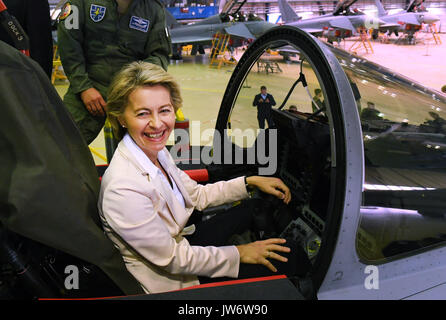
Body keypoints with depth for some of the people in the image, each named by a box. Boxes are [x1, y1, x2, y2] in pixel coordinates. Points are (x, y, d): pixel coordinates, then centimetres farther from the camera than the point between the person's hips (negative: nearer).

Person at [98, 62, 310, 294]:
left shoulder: (156, 151, -7)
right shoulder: (123, 189, -33)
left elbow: (197, 195, 7)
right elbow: (173, 260, -24)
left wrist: (250, 182, 1)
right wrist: (239, 253, -17)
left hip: (180, 241, 8)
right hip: (168, 279, -8)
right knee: (284, 257, -7)